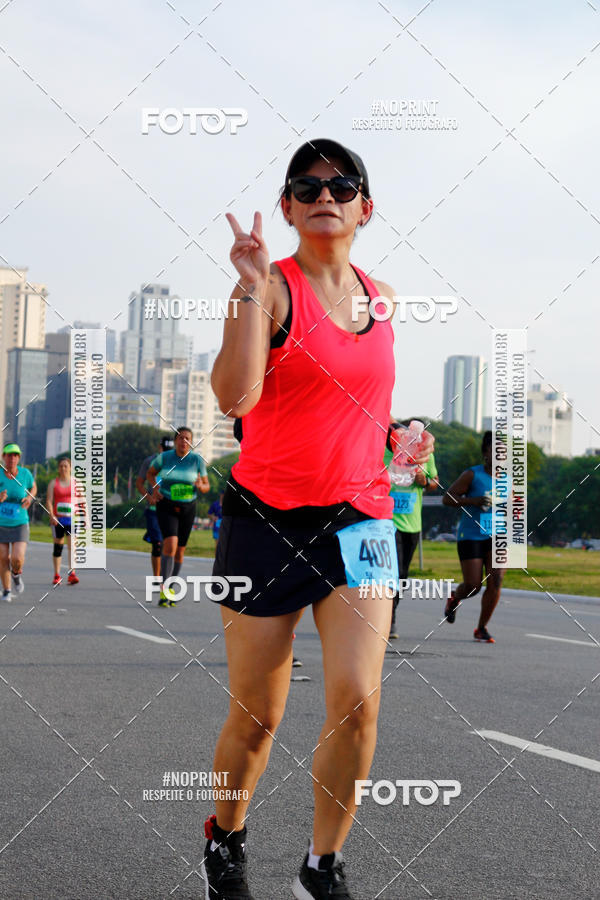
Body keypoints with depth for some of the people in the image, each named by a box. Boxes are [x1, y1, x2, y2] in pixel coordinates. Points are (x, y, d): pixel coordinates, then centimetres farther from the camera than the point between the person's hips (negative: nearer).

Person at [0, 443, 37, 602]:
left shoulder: (25, 473, -6)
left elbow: (33, 487, 15)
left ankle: (16, 574, 22)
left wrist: (29, 499, -5)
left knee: (17, 559, -14)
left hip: (20, 524, 0)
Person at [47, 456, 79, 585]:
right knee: (58, 547, 6)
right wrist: (51, 516, -20)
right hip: (57, 520, 0)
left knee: (72, 545, -14)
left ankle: (72, 574, -21)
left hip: (72, 520, 0)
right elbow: (49, 501, -4)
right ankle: (57, 575, 15)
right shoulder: (53, 483, 5)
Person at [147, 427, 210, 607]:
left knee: (180, 550, 9)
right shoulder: (164, 457, -5)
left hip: (187, 509, 2)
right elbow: (150, 473, 14)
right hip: (166, 506, -2)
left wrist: (200, 485, -22)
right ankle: (163, 589, -24)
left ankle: (170, 590, 27)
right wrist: (155, 488, -4)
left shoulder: (197, 460, -4)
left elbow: (206, 486, 2)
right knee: (170, 543, -22)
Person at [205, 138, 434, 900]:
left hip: (358, 520, 4)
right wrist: (251, 288, -26)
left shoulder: (380, 297, 12)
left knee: (357, 702, -10)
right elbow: (235, 395, -24)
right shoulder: (270, 286, -7)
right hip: (267, 520, -4)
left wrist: (402, 435, 14)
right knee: (257, 717, 5)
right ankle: (226, 839, 33)